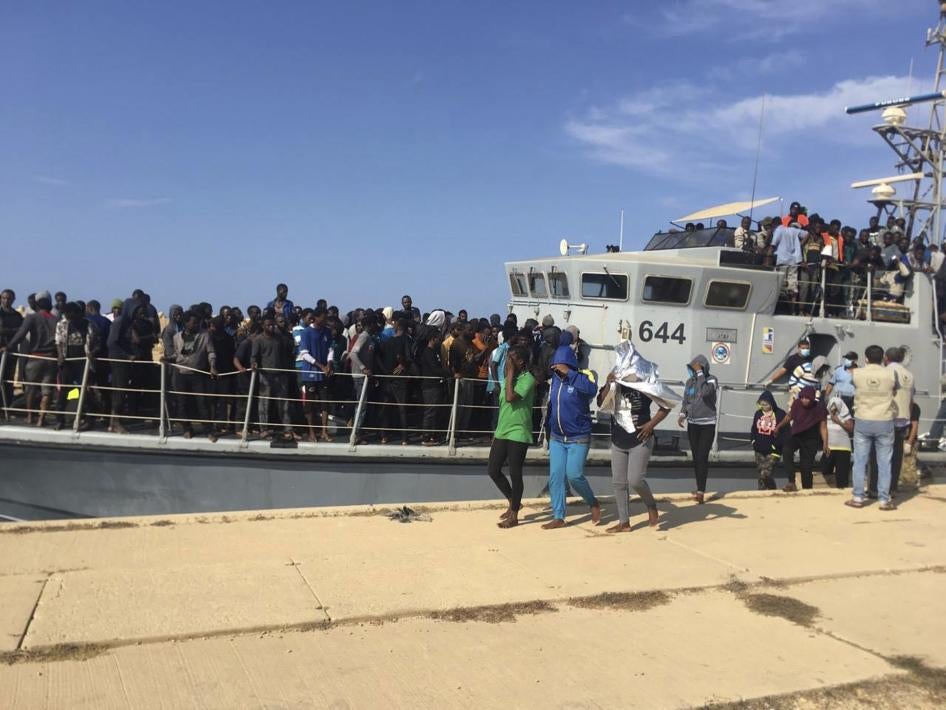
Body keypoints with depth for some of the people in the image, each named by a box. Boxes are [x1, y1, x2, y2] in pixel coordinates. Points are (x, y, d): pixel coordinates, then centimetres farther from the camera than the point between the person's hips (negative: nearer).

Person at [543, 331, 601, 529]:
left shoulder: (582, 378, -13)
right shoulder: (555, 379, 4)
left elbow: (592, 389, -34)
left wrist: (569, 373, -34)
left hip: (578, 438, -5)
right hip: (556, 438, 6)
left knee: (574, 475, -12)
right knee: (555, 476, 2)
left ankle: (593, 503, 16)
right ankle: (558, 517, 10)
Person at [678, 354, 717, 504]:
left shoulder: (711, 380, -8)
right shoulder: (690, 381, 7)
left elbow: (705, 392, -29)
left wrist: (700, 373, -22)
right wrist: (682, 414, -6)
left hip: (707, 424, -5)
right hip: (692, 424, 5)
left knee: (702, 457, -12)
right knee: (695, 458, 7)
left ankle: (700, 491, -16)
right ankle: (700, 489, 16)